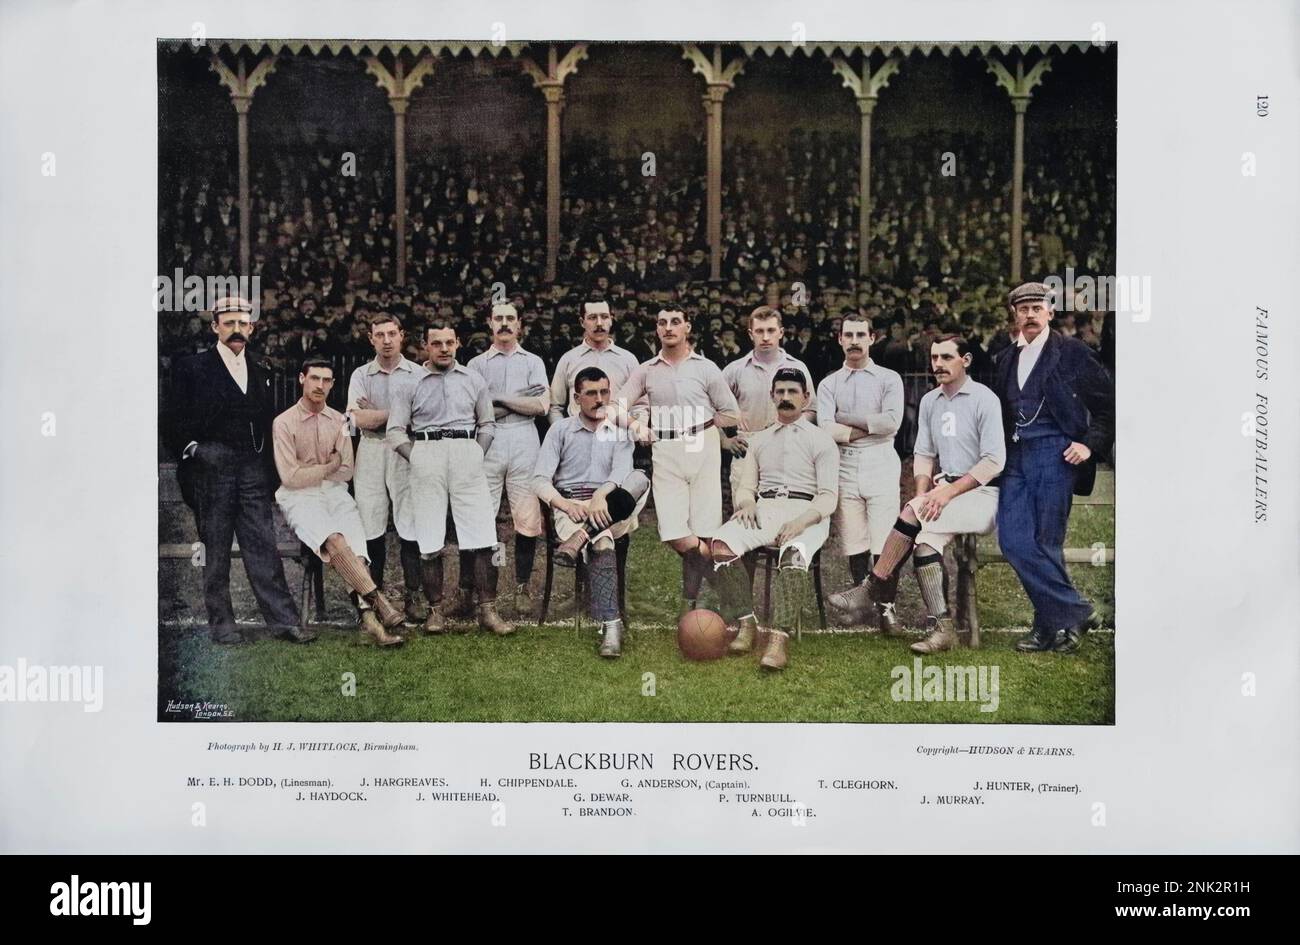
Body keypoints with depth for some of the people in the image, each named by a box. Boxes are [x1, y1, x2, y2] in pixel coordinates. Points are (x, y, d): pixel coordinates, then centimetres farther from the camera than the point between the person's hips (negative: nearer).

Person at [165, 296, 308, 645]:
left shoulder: (261, 374, 16)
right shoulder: (192, 368, 1)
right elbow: (179, 423, 0)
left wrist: (268, 469, 11)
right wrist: (192, 452, -9)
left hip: (253, 471, 4)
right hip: (211, 469, -4)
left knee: (263, 545, 0)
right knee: (215, 548, 2)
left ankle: (283, 619, -1)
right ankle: (221, 623, 9)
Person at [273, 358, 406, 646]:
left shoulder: (339, 421, 13)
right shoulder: (284, 423, 0)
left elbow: (346, 471, 9)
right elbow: (289, 477, -7)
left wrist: (310, 472, -1)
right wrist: (330, 466, 1)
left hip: (335, 492, 4)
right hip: (300, 497, -3)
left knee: (355, 539, -24)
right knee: (335, 540, -31)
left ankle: (368, 615, -38)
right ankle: (378, 601, -36)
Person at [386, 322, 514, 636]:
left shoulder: (473, 380, 15)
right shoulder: (407, 384, 9)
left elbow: (487, 423, 17)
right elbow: (395, 431, 6)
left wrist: (478, 455, 4)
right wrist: (418, 460, -3)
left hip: (467, 457, 1)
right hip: (426, 456, -1)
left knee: (482, 536, -6)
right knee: (429, 541, -2)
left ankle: (487, 610, -3)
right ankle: (435, 610, 5)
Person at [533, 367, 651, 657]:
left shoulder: (619, 433, 16)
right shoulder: (560, 430, 12)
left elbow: (622, 470, -7)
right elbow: (540, 480, 0)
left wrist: (601, 495, -30)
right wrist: (566, 504, -21)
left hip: (607, 505, 2)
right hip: (571, 505, -2)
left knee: (639, 479, -30)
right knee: (602, 544, -35)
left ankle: (582, 536, -40)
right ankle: (610, 625, -45)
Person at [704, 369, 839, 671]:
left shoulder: (820, 440, 10)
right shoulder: (759, 440, 25)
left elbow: (828, 497, 0)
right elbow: (746, 486, 21)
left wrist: (801, 522, -20)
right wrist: (746, 504, -6)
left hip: (806, 513, -4)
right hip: (764, 509, 4)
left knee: (794, 553, -39)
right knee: (721, 544, -28)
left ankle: (779, 639, -46)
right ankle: (746, 624, -25)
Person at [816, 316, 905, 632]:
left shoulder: (889, 379, 10)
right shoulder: (829, 384, 14)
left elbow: (892, 421, -7)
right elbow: (826, 429, -2)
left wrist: (846, 420, -2)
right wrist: (869, 428, -5)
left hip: (881, 466, -2)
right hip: (845, 467, 2)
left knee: (884, 545, -9)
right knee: (855, 546, 0)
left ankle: (886, 606, -1)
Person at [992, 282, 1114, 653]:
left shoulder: (1072, 353, 1)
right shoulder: (1006, 360, 17)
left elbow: (1109, 403, 2)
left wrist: (1091, 444, -7)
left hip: (1055, 455, -5)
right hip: (1016, 459, 6)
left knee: (1046, 544, -6)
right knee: (1013, 539, -6)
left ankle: (1053, 623, 7)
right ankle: (1074, 613, 3)